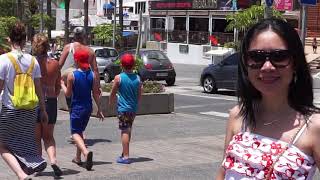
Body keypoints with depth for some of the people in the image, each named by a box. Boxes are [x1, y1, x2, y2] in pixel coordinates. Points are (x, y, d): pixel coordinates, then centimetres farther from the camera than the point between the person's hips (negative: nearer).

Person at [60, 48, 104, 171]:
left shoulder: (72, 75, -12)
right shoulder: (92, 75, -2)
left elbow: (68, 94, -5)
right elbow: (95, 94, 0)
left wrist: (62, 84, 12)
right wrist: (99, 109, 6)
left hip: (76, 108, -5)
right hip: (88, 108, 5)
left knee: (75, 133, -1)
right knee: (80, 131, 21)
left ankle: (86, 152, -29)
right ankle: (78, 158, 26)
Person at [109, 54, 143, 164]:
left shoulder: (118, 78, -10)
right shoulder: (137, 78, 1)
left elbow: (113, 93, -1)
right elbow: (139, 95, 7)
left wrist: (110, 103, 17)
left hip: (123, 108, -5)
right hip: (133, 109, 5)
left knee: (125, 131, -5)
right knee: (128, 131, 17)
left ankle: (125, 157, -9)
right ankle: (124, 153, 29)